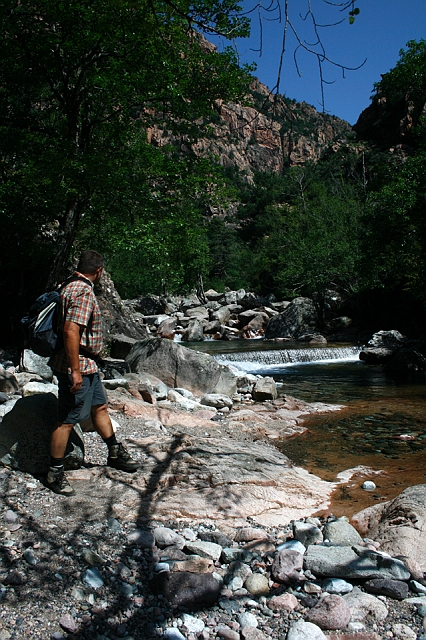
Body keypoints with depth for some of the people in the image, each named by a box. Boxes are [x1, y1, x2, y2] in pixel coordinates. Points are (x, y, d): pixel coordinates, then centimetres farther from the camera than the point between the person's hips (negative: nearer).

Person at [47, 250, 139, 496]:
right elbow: (70, 331, -29)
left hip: (87, 365, 11)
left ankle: (115, 453, 33)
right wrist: (75, 370, -27)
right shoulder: (83, 293, -20)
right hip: (76, 366, -11)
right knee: (67, 420, 0)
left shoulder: (72, 287, 12)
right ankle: (55, 473, 13)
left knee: (100, 406, 19)